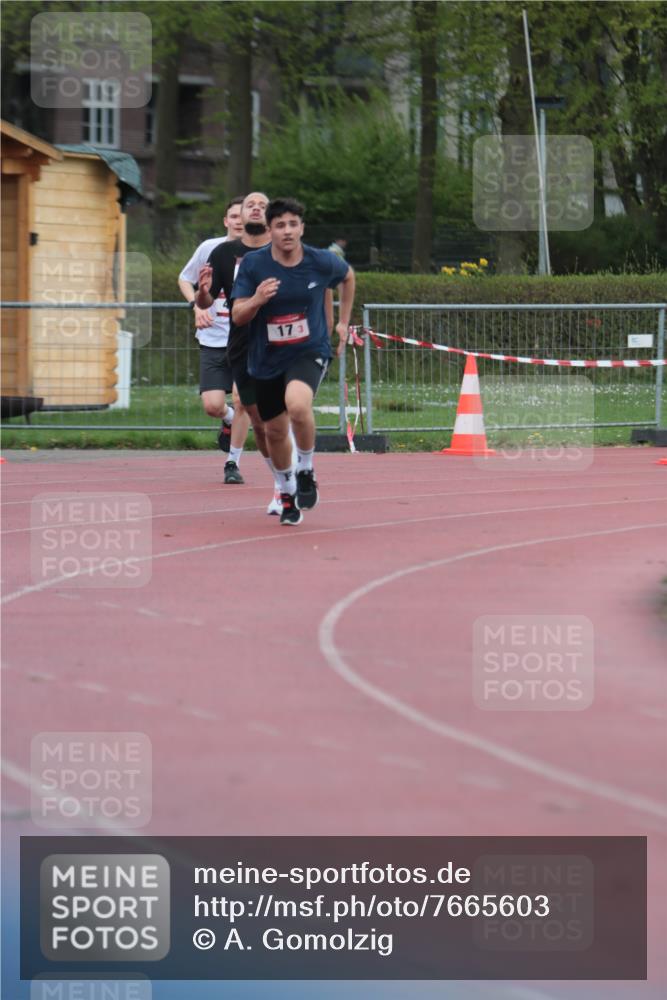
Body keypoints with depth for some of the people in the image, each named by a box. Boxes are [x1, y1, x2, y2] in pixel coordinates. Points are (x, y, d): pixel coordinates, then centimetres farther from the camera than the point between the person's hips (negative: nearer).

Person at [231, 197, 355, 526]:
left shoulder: (321, 262, -10)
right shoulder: (253, 264, -11)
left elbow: (348, 276, 14)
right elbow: (237, 316, -9)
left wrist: (342, 322, 15)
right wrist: (256, 300, -29)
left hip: (310, 351, -2)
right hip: (267, 359, 2)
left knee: (298, 405, -32)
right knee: (275, 431, 13)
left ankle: (306, 470, -6)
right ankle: (287, 492, 40)